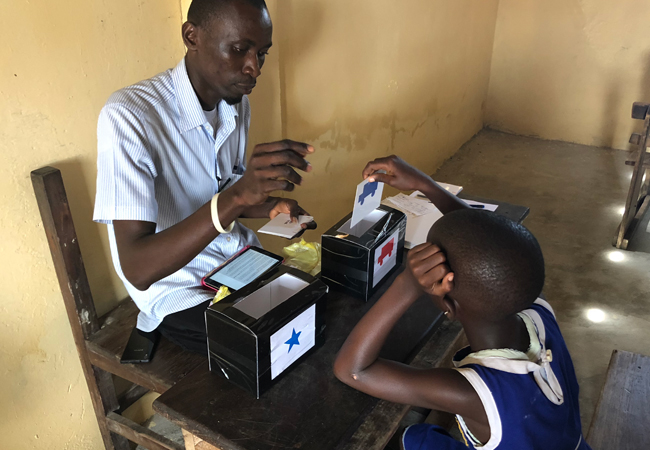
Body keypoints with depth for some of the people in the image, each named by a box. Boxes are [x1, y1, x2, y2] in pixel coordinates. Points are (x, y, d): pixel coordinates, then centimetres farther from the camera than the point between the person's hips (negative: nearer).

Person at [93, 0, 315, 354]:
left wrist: (272, 207, -8)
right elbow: (137, 269, -30)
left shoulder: (237, 104, 0)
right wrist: (236, 197, -42)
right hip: (179, 290, -7)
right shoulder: (129, 116, -24)